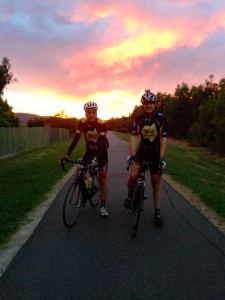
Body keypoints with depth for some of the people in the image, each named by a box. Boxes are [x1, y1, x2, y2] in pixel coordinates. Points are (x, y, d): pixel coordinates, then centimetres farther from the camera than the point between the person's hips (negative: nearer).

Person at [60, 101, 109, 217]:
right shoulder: (82, 123, -16)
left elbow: (101, 142, -31)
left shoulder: (101, 124, -25)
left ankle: (103, 206, 3)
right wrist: (67, 155, -27)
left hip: (101, 151, -3)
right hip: (89, 150, 4)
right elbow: (75, 139, -18)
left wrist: (96, 158, -44)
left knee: (102, 177, -5)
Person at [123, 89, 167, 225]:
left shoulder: (162, 118, -12)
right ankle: (130, 195, 11)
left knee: (156, 183, 4)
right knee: (133, 176, -20)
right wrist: (132, 155, -25)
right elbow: (134, 138, -12)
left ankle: (158, 212, 16)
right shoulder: (138, 119, -8)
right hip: (141, 152, 1)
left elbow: (163, 140, -16)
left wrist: (161, 158, -23)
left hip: (156, 154, 0)